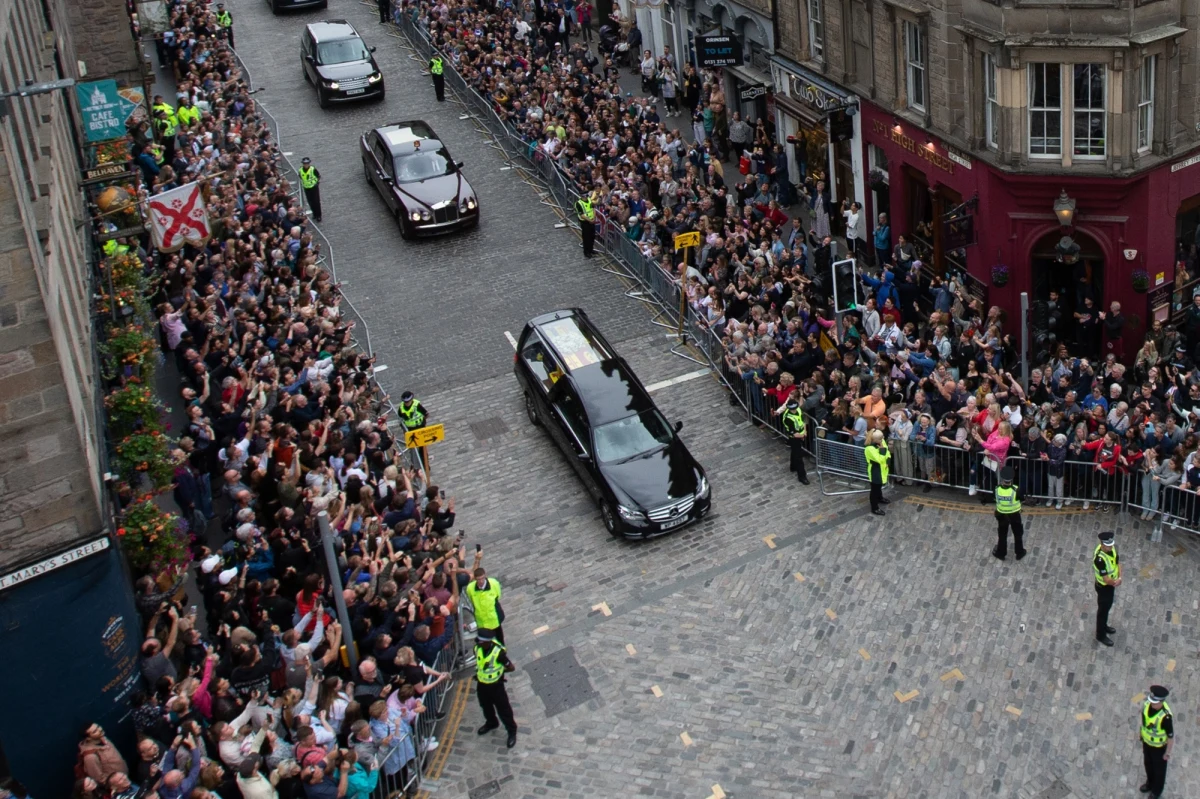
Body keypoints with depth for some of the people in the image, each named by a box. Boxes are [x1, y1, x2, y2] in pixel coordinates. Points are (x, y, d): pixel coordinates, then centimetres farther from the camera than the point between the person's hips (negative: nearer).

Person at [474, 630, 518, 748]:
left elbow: (511, 667, -21)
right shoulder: (477, 648, -15)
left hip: (496, 685, -6)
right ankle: (491, 723, 55)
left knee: (503, 709, 10)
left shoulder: (498, 652, -32)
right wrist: (479, 671, -3)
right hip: (482, 684, 6)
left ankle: (512, 731, 29)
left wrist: (499, 671, -12)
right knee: (486, 706, 28)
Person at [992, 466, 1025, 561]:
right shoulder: (1015, 490, -30)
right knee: (1018, 534, 22)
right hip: (1014, 515, -1)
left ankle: (1001, 553, 35)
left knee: (1002, 534, 22)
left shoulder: (997, 489, -23)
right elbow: (1021, 497, -11)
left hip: (1002, 514, 1)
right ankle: (1019, 552, 36)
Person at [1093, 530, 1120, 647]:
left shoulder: (1111, 548, -14)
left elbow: (1117, 561, 1)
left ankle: (1104, 626, 52)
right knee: (1103, 609, 12)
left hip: (1111, 584, 8)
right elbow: (1106, 579, -33)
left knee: (1108, 607, 28)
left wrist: (1119, 578, -14)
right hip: (1104, 587, -8)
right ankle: (1101, 635, 32)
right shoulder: (1100, 558, -39)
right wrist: (1116, 582, -14)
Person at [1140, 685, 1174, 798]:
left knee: (1159, 768, 22)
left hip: (1159, 745, -5)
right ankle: (1150, 783, 58)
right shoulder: (1147, 703, -23)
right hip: (1147, 741, 5)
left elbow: (1171, 736, -26)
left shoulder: (1165, 716, -41)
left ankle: (1157, 790, 49)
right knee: (1148, 764, 29)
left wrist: (1168, 753, -14)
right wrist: (1142, 734, 14)